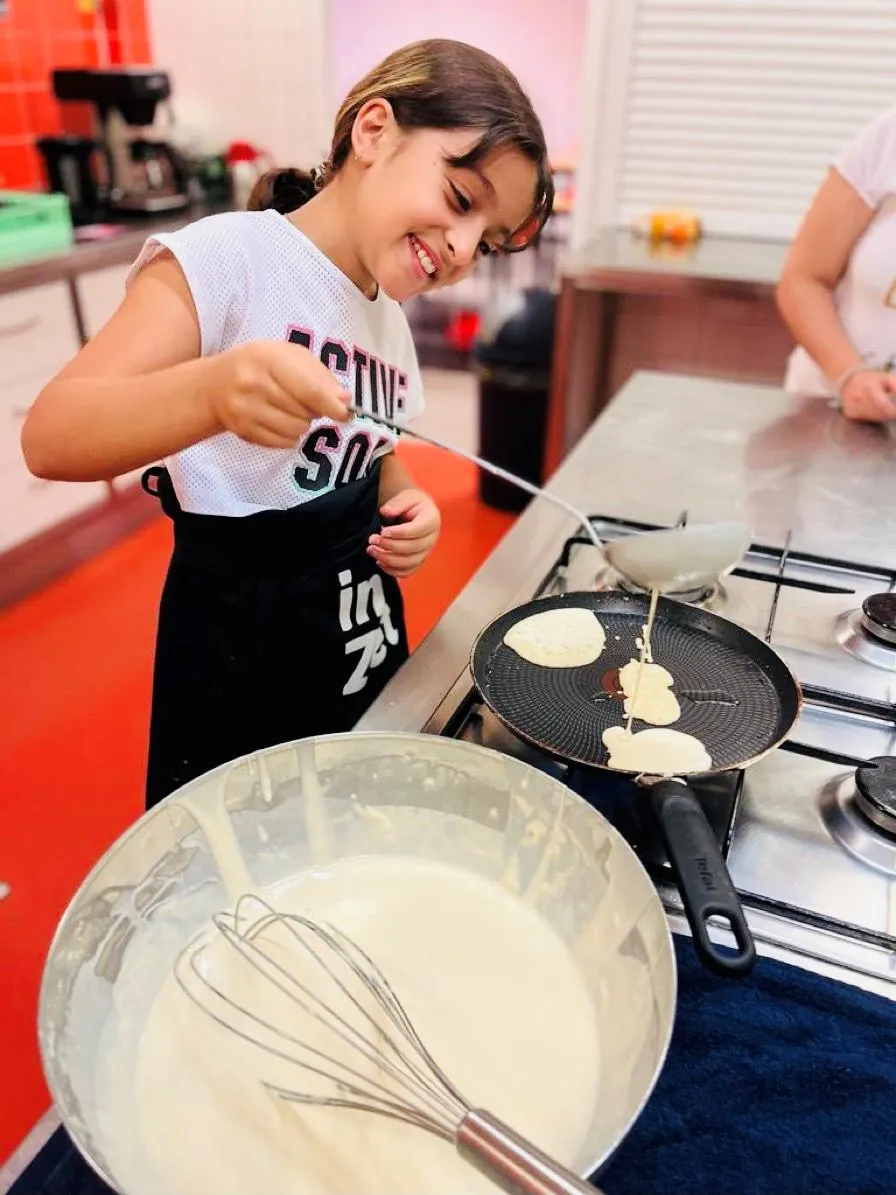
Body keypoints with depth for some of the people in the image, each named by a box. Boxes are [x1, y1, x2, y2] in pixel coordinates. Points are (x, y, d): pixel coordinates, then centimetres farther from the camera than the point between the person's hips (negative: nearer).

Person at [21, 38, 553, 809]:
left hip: (368, 631, 7)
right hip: (240, 639, -7)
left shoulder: (389, 318, 7)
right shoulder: (227, 255, -17)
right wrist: (211, 391, -45)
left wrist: (406, 514, -5)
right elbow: (51, 439, -25)